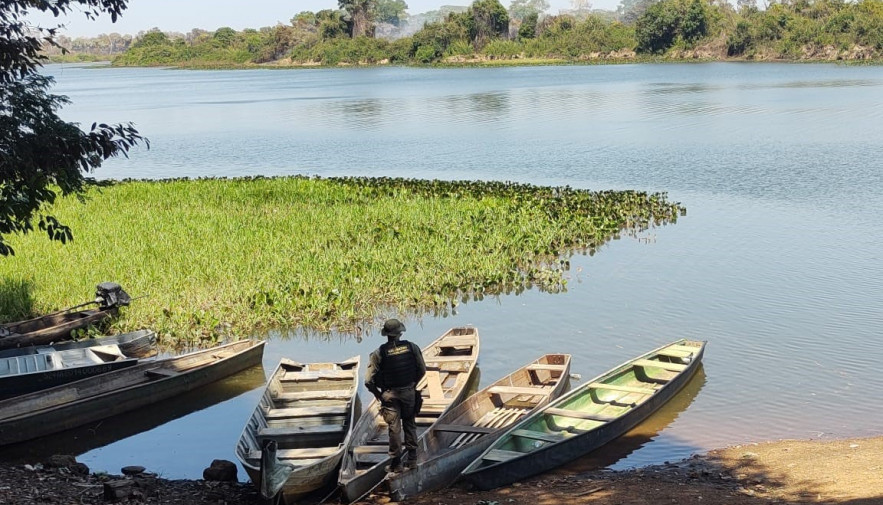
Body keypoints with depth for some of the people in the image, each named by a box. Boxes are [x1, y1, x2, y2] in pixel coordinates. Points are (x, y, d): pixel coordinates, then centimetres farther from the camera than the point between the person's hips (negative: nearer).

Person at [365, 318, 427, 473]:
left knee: (394, 428, 6)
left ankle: (396, 463, 11)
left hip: (390, 395, -2)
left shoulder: (379, 353, -15)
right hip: (409, 393, 2)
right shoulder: (412, 347, -9)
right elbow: (422, 370, 1)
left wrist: (378, 394, 3)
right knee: (410, 425, 18)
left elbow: (369, 381, -15)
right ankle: (411, 459, 24)